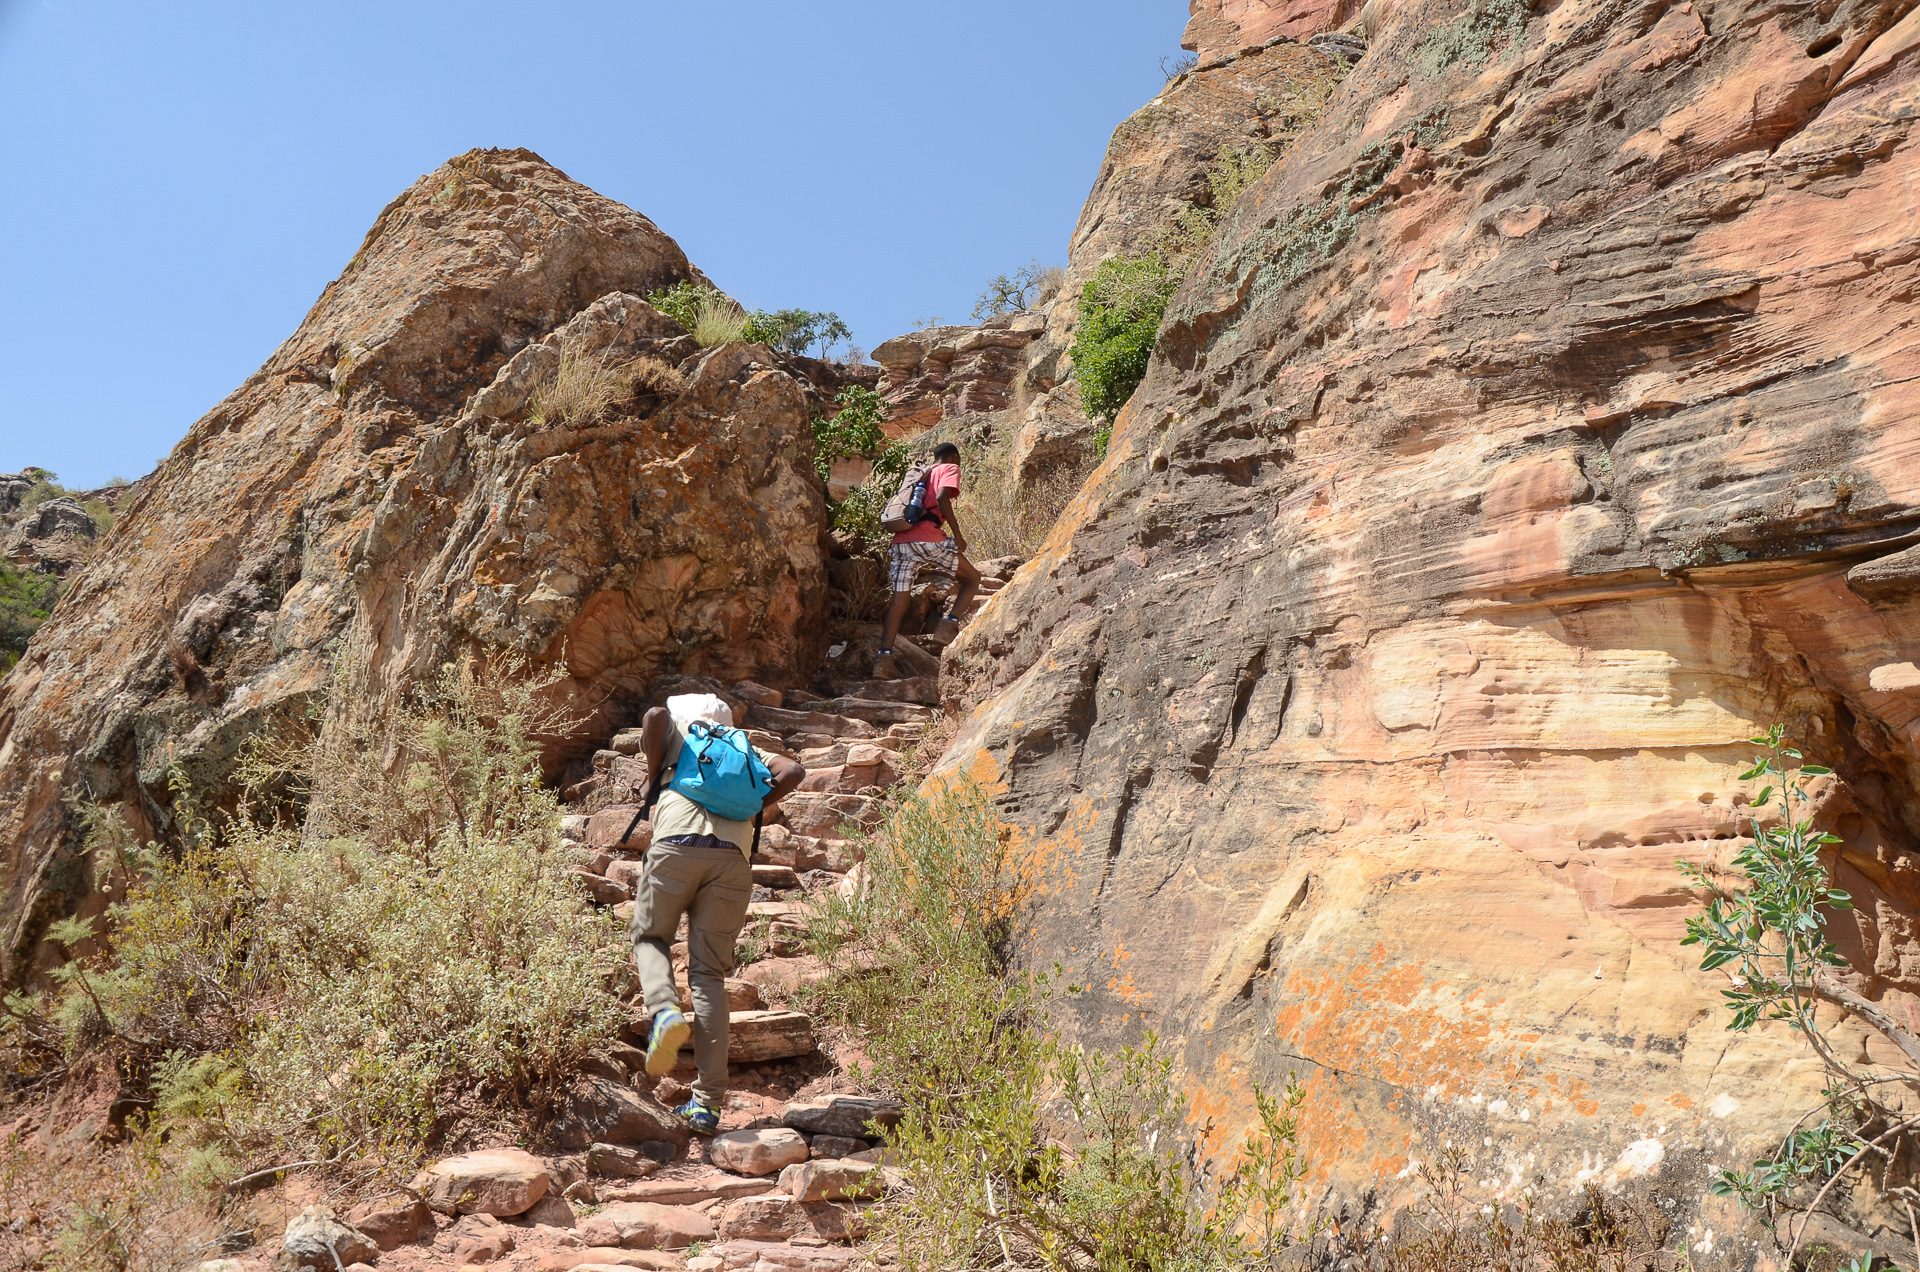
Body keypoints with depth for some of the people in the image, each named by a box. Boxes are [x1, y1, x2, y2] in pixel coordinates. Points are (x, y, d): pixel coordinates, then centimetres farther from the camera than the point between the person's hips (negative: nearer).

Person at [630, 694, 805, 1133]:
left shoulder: (678, 732, 23)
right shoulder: (747, 749, 31)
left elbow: (655, 714, -2)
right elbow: (793, 771, 13)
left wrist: (653, 773, 10)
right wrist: (754, 808, 17)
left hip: (677, 845, -2)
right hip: (732, 857, 3)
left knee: (649, 936, 22)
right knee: (709, 974, 7)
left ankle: (666, 1010, -10)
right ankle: (708, 1102, 1)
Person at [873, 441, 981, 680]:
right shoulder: (950, 469, 11)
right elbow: (942, 497, -10)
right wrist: (958, 536, -10)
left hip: (901, 541, 7)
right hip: (928, 540, -6)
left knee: (900, 600, 3)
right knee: (972, 579, 11)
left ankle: (884, 657, -9)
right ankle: (949, 624, -7)